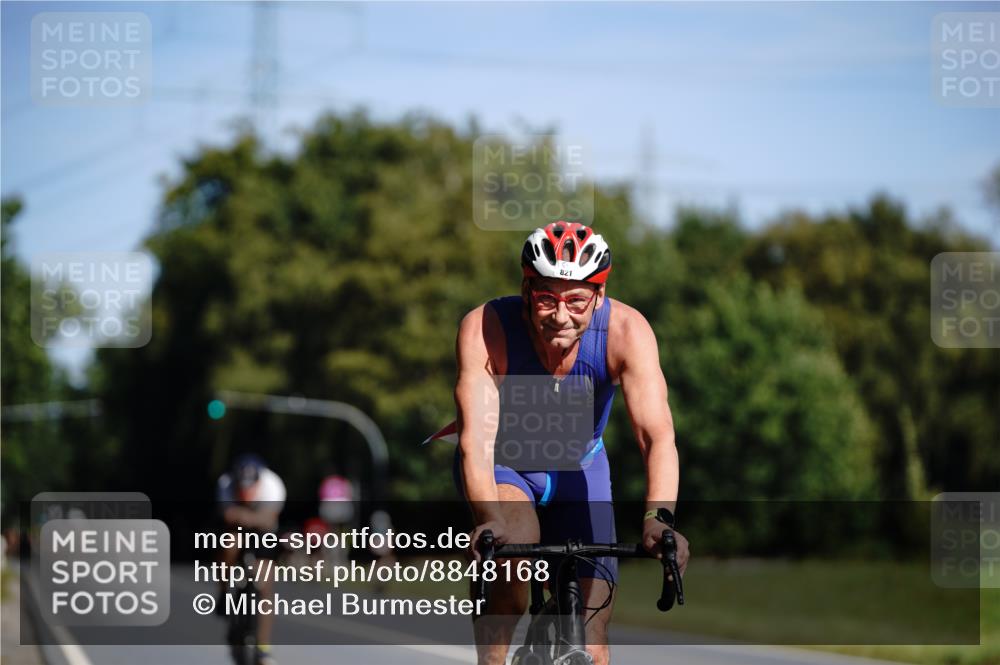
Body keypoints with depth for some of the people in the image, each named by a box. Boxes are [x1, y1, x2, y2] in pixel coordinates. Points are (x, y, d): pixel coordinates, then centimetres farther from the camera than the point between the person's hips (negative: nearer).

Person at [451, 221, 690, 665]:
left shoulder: (626, 331, -30)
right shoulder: (484, 329, -32)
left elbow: (657, 435, -39)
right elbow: (477, 437, -40)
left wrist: (658, 519, -56)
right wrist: (489, 519, -58)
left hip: (578, 467, 2)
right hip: (503, 463, -2)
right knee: (516, 539, -35)